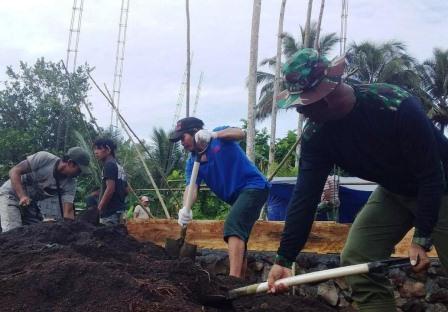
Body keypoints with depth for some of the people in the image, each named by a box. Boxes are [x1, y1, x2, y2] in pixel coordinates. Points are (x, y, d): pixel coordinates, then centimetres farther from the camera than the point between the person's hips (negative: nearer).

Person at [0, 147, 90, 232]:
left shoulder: (70, 184, -13)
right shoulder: (44, 158, -25)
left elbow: (68, 212, -16)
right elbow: (14, 171, -23)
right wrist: (22, 196, -35)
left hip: (31, 204, 6)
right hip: (11, 195, -6)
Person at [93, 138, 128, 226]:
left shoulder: (109, 165, -9)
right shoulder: (119, 166, 18)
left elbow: (110, 189, -19)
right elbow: (126, 190, 20)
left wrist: (99, 209, -15)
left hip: (110, 212, -9)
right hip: (119, 209, 9)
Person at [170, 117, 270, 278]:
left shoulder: (220, 135, -7)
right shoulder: (192, 162, 6)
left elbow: (240, 133, -28)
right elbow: (191, 186, -11)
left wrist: (214, 135, -44)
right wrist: (186, 209, -33)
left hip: (253, 186, -9)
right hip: (238, 196, 9)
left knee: (232, 226, -26)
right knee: (239, 237, 15)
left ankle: (233, 281, -36)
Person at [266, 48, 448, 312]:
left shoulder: (398, 107, -33)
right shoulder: (316, 134, -16)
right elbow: (306, 195, -16)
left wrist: (423, 238, -27)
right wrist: (285, 258, -20)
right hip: (393, 190, 6)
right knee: (356, 259, -4)